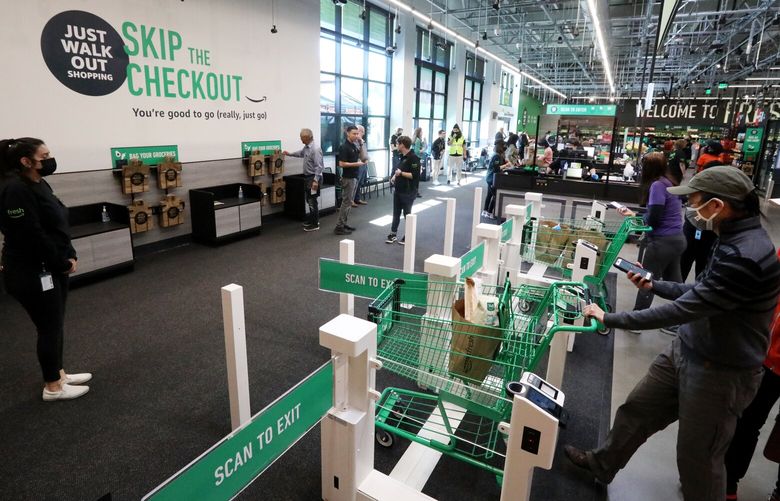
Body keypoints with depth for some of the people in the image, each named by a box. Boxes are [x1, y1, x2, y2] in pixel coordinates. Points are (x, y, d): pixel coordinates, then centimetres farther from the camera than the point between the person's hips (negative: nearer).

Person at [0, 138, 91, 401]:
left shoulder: (39, 184, 10)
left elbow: (59, 226, 13)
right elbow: (32, 237, -24)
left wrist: (70, 256, 2)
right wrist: (63, 263, -14)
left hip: (51, 267, 9)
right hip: (32, 273, -9)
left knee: (56, 324, 18)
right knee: (49, 327, 2)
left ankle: (57, 373, 34)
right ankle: (53, 387, 18)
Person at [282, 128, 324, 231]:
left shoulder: (315, 149, -22)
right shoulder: (306, 147, 7)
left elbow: (319, 166, -25)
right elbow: (300, 153, 32)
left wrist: (316, 180, -29)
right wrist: (289, 154, 39)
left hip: (313, 178, -9)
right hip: (308, 177, 10)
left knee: (312, 201, -4)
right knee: (309, 200, 17)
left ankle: (314, 225, 4)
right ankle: (313, 220, 31)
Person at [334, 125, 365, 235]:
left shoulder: (354, 146, 11)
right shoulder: (344, 147, -16)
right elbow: (341, 164, -21)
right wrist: (356, 164, -20)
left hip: (354, 177, 9)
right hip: (348, 178, -9)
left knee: (349, 202, 12)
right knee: (346, 202, -7)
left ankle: (344, 223, 19)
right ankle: (339, 227, -3)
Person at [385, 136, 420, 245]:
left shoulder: (413, 158, -17)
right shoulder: (403, 156, 11)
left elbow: (415, 175, -23)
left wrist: (401, 173, -22)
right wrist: (395, 176, 7)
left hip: (408, 192, -8)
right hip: (398, 190, 9)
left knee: (407, 214, 3)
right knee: (396, 213, 12)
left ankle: (407, 236, 15)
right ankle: (393, 234, 21)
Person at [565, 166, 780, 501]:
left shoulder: (745, 257, -30)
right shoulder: (734, 240, 3)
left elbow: (684, 310, -30)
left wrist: (610, 319, -23)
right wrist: (654, 285, 11)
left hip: (720, 372, -10)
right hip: (685, 351, 10)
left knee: (698, 458, 10)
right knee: (637, 409, 22)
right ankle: (602, 464, 44)